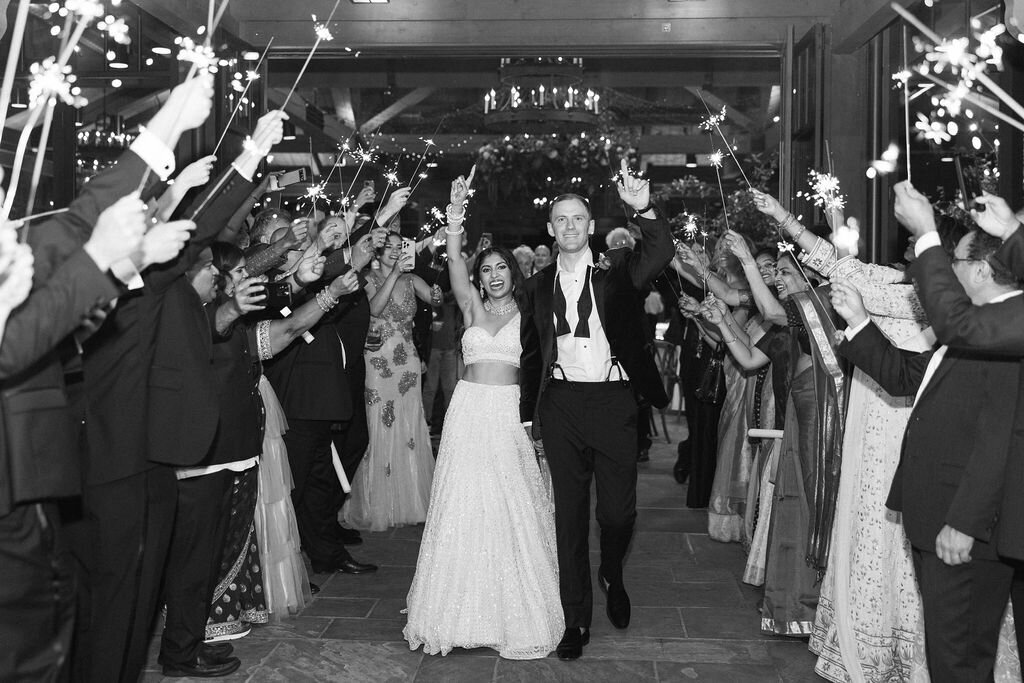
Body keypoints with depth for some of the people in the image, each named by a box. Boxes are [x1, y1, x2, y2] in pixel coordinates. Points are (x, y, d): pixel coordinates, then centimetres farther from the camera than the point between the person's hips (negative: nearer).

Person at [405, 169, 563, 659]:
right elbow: (453, 258, -5)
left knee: (514, 514, 1)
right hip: (470, 412, 2)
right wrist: (456, 212, -18)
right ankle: (464, 609, 14)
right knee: (464, 510, 2)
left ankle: (518, 613, 13)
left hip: (514, 416, -1)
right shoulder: (472, 307, 10)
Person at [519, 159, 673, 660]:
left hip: (613, 400, -2)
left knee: (618, 511, 1)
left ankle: (612, 576, 36)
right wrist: (529, 412, 12)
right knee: (569, 514, 6)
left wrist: (644, 210, -33)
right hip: (561, 403, 2)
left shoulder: (617, 270, 2)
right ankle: (576, 620, 18)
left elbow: (660, 255, -18)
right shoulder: (539, 285, 9)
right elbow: (530, 352, 14)